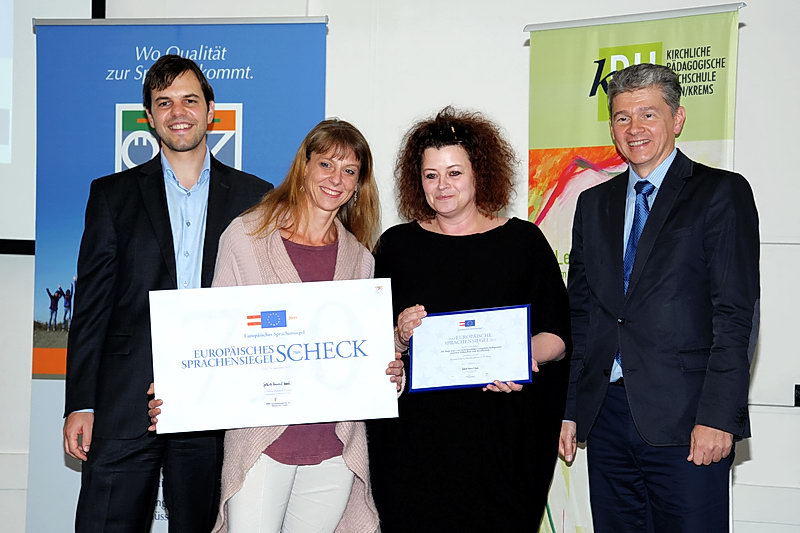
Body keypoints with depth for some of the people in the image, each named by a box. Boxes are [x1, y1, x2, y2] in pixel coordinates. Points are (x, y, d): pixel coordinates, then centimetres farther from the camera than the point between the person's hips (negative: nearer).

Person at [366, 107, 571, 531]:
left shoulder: (523, 241, 5)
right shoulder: (396, 245, 8)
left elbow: (558, 335, 4)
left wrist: (525, 355, -15)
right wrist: (400, 337, -11)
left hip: (499, 437, 0)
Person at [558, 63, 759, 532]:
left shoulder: (722, 193, -1)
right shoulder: (595, 203, 15)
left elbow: (736, 313, -8)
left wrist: (718, 416, -14)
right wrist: (571, 408, 10)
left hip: (684, 421, -4)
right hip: (606, 414, 5)